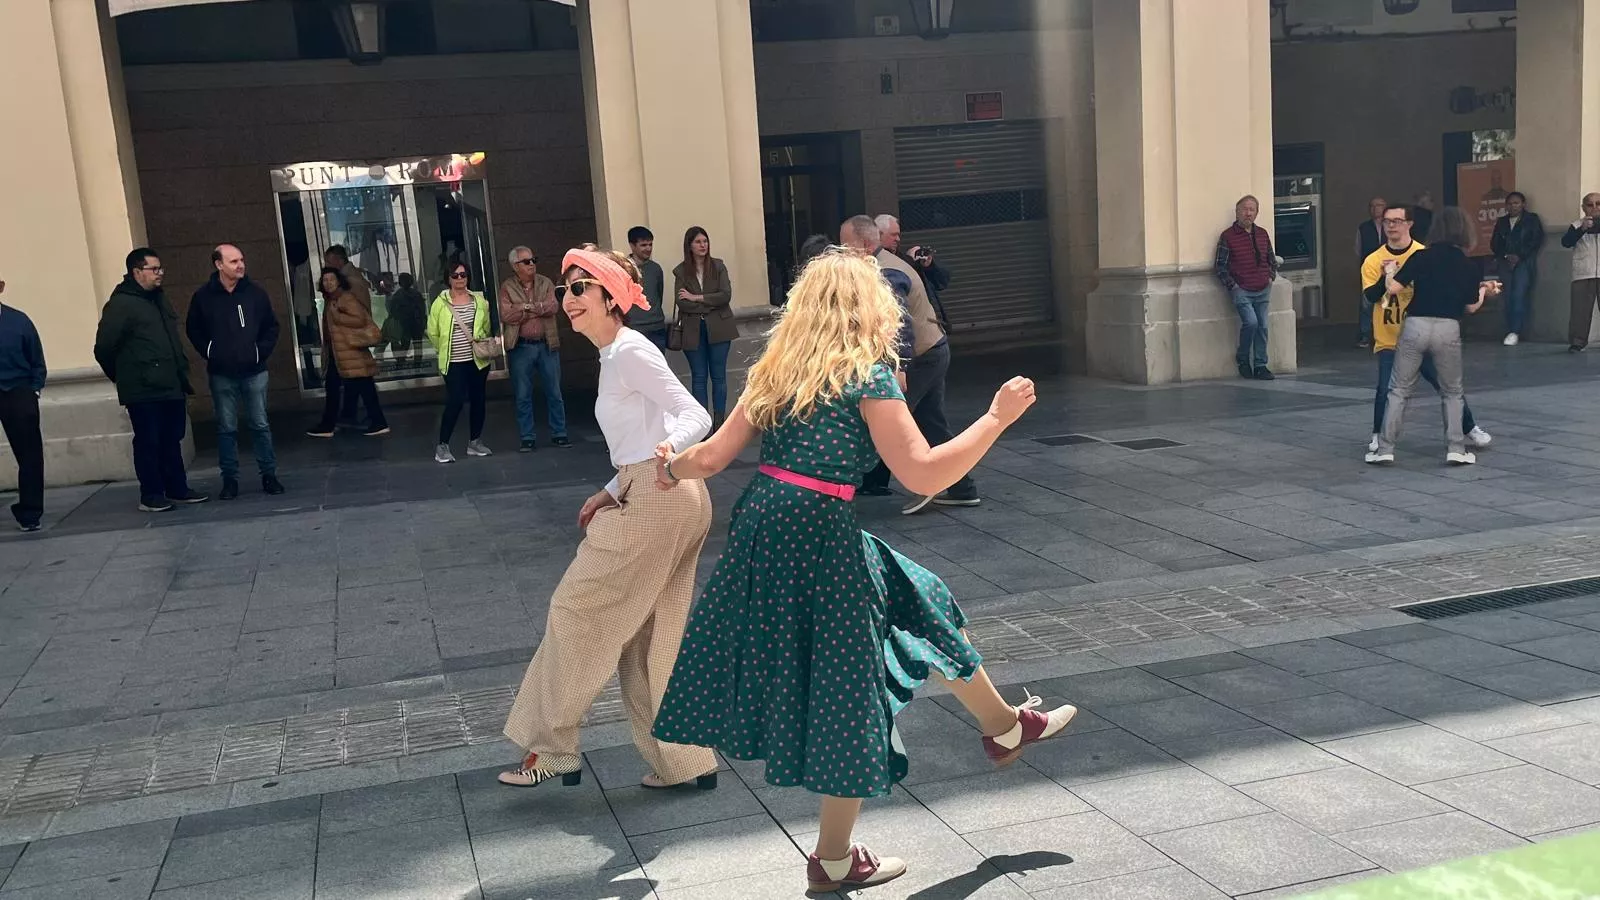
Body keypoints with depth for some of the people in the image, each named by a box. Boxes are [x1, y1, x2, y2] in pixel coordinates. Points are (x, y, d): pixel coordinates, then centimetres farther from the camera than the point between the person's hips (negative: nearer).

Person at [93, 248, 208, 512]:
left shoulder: (158, 299, 15)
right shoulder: (120, 304, -11)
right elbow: (104, 349, -12)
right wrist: (126, 377, 0)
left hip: (171, 387, 8)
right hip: (143, 391, -8)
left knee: (172, 440, 13)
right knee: (148, 443, -1)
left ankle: (177, 489, 21)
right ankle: (151, 495, 7)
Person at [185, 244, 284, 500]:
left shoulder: (255, 293, -1)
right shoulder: (203, 296, -3)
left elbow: (272, 327, 7)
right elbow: (193, 330, 8)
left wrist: (262, 352, -2)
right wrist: (209, 354, -1)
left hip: (254, 372, 0)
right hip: (221, 375, 0)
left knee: (260, 424, 4)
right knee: (226, 428, 5)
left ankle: (269, 475, 13)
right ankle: (230, 479, 12)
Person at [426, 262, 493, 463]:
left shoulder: (479, 301, 4)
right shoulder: (440, 303, -5)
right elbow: (433, 333, 3)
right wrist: (445, 350, 8)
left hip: (478, 360, 4)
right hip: (454, 363, -4)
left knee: (478, 401, 8)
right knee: (455, 402, -12)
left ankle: (475, 442, 22)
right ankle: (442, 445, -2)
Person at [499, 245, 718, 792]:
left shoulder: (629, 351, -12)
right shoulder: (616, 355, 17)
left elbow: (696, 417, -19)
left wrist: (669, 448, -37)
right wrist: (611, 494, 22)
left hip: (657, 502, -10)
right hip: (662, 502, 10)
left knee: (576, 611, 2)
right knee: (647, 638, 15)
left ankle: (550, 749, 15)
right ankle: (684, 761, 21)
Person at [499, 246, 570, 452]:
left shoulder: (545, 283, 5)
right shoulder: (507, 287, 0)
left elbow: (552, 307, -12)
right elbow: (506, 316, -14)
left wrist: (525, 307, -16)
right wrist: (538, 309, -12)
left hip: (547, 345, 2)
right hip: (520, 347, -1)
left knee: (554, 393, 7)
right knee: (523, 396, 5)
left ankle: (559, 434, 16)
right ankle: (527, 438, 12)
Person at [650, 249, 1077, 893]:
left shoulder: (777, 372, 9)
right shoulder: (867, 374, -10)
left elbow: (711, 458, 9)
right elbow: (923, 475, -16)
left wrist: (672, 467, 31)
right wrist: (998, 417, -7)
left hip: (763, 526, 8)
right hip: (822, 542, -8)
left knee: (921, 603, 23)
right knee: (846, 699, 8)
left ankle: (1005, 727, 38)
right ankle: (833, 861, 23)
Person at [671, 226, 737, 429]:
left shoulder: (718, 266, 1)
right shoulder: (681, 271, 0)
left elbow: (726, 296, -10)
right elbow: (681, 302, -10)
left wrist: (697, 298, -11)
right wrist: (712, 303, -12)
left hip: (718, 327, 0)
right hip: (693, 330, 0)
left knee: (718, 375, 5)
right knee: (698, 377, 4)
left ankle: (719, 422, 12)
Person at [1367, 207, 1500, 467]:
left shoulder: (1421, 257, 0)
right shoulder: (1468, 266, 5)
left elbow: (1393, 288, -5)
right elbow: (1471, 307, 11)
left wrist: (1389, 273, 16)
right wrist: (1484, 290, 31)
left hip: (1415, 326, -1)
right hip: (1448, 329, 1)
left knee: (1399, 390, 8)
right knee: (1452, 392, 18)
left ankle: (1385, 449, 5)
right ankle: (1456, 449, 12)